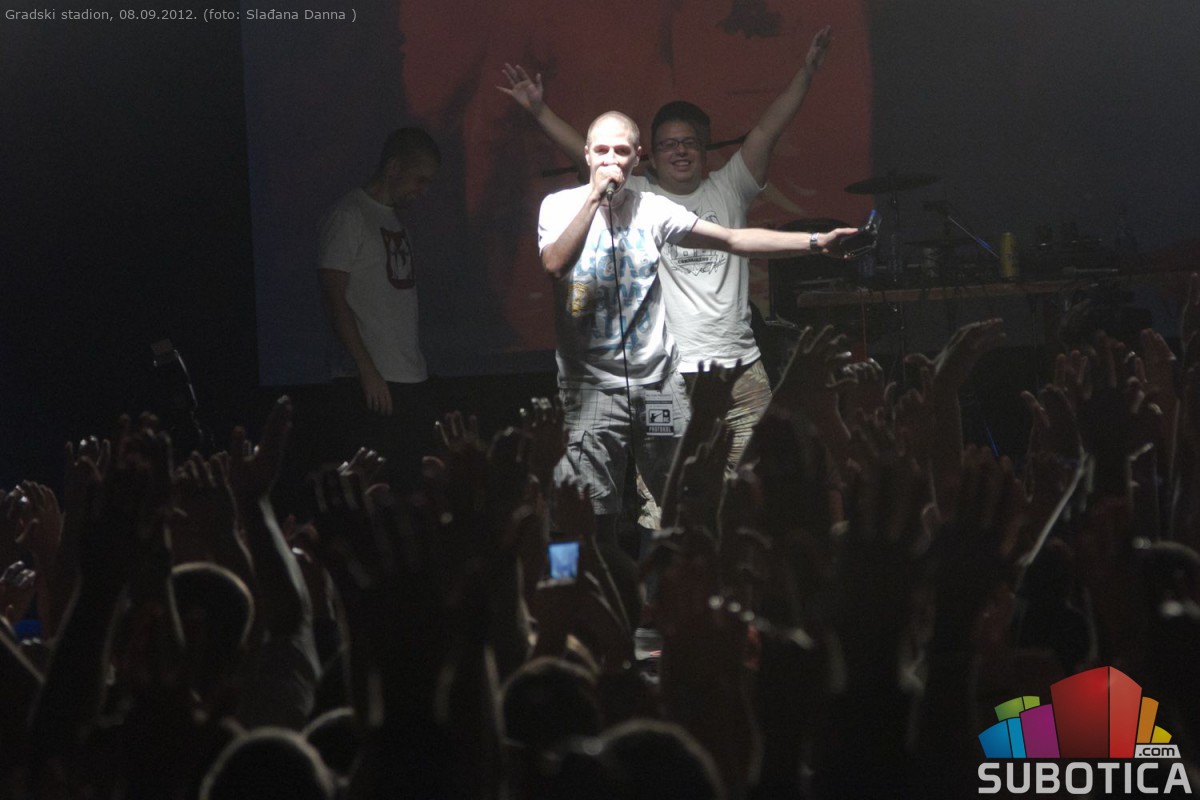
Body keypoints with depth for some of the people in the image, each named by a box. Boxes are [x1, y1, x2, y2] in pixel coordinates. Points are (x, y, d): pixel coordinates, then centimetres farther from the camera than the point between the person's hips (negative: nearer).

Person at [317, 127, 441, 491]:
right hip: (371, 384, -8)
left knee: (408, 483, 2)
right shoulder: (349, 217, -5)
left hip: (410, 380, 8)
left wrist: (418, 370, 12)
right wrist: (367, 371, -15)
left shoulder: (396, 220, 19)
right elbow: (334, 297, -11)